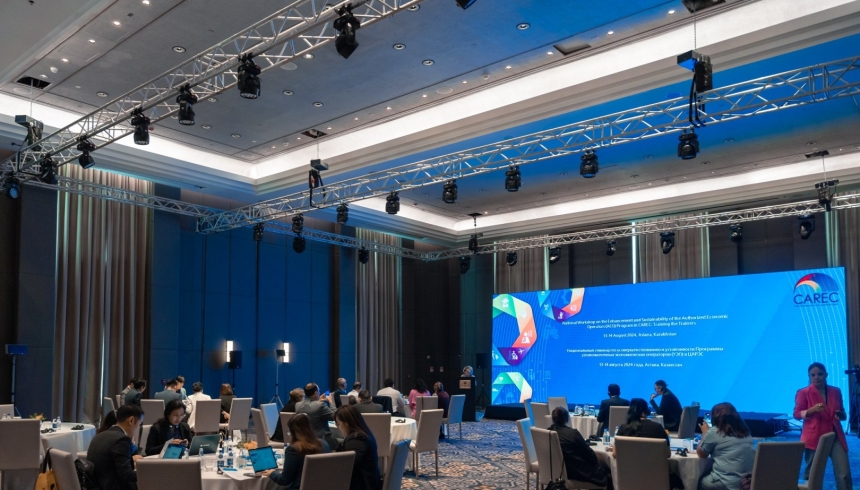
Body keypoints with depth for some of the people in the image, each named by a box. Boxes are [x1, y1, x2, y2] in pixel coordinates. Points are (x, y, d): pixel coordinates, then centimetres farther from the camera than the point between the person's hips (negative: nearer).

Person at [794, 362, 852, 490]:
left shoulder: (835, 391, 10)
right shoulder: (803, 393, -3)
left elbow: (842, 412, 21)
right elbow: (797, 414, -5)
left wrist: (841, 415, -3)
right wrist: (812, 410, -22)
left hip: (835, 436, 3)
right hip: (814, 437, -3)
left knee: (844, 473, -5)